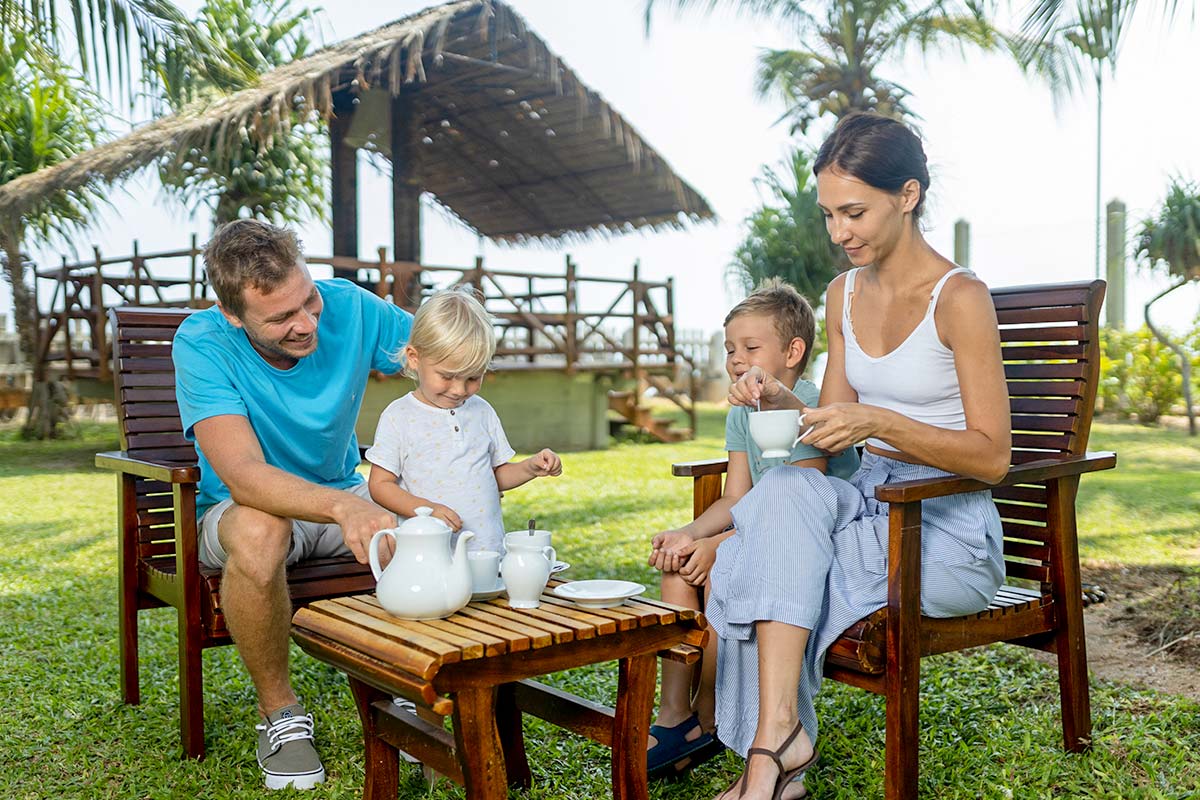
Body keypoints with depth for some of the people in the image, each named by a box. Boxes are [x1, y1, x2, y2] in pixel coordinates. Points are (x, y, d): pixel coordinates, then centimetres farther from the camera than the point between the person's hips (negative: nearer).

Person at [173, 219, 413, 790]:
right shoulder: (203, 343, -24)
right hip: (240, 509, -3)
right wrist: (342, 507, -55)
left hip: (343, 497, 3)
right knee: (258, 531, -38)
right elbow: (244, 476, -36)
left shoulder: (348, 308, -15)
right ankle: (278, 709, -14)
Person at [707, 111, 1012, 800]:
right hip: (871, 504, 6)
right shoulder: (845, 294, 9)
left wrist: (878, 421, -26)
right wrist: (780, 400, -9)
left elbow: (992, 457, -14)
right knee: (786, 487, -28)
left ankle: (772, 744, -15)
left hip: (948, 531, -6)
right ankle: (782, 741, -27)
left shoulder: (960, 298, -12)